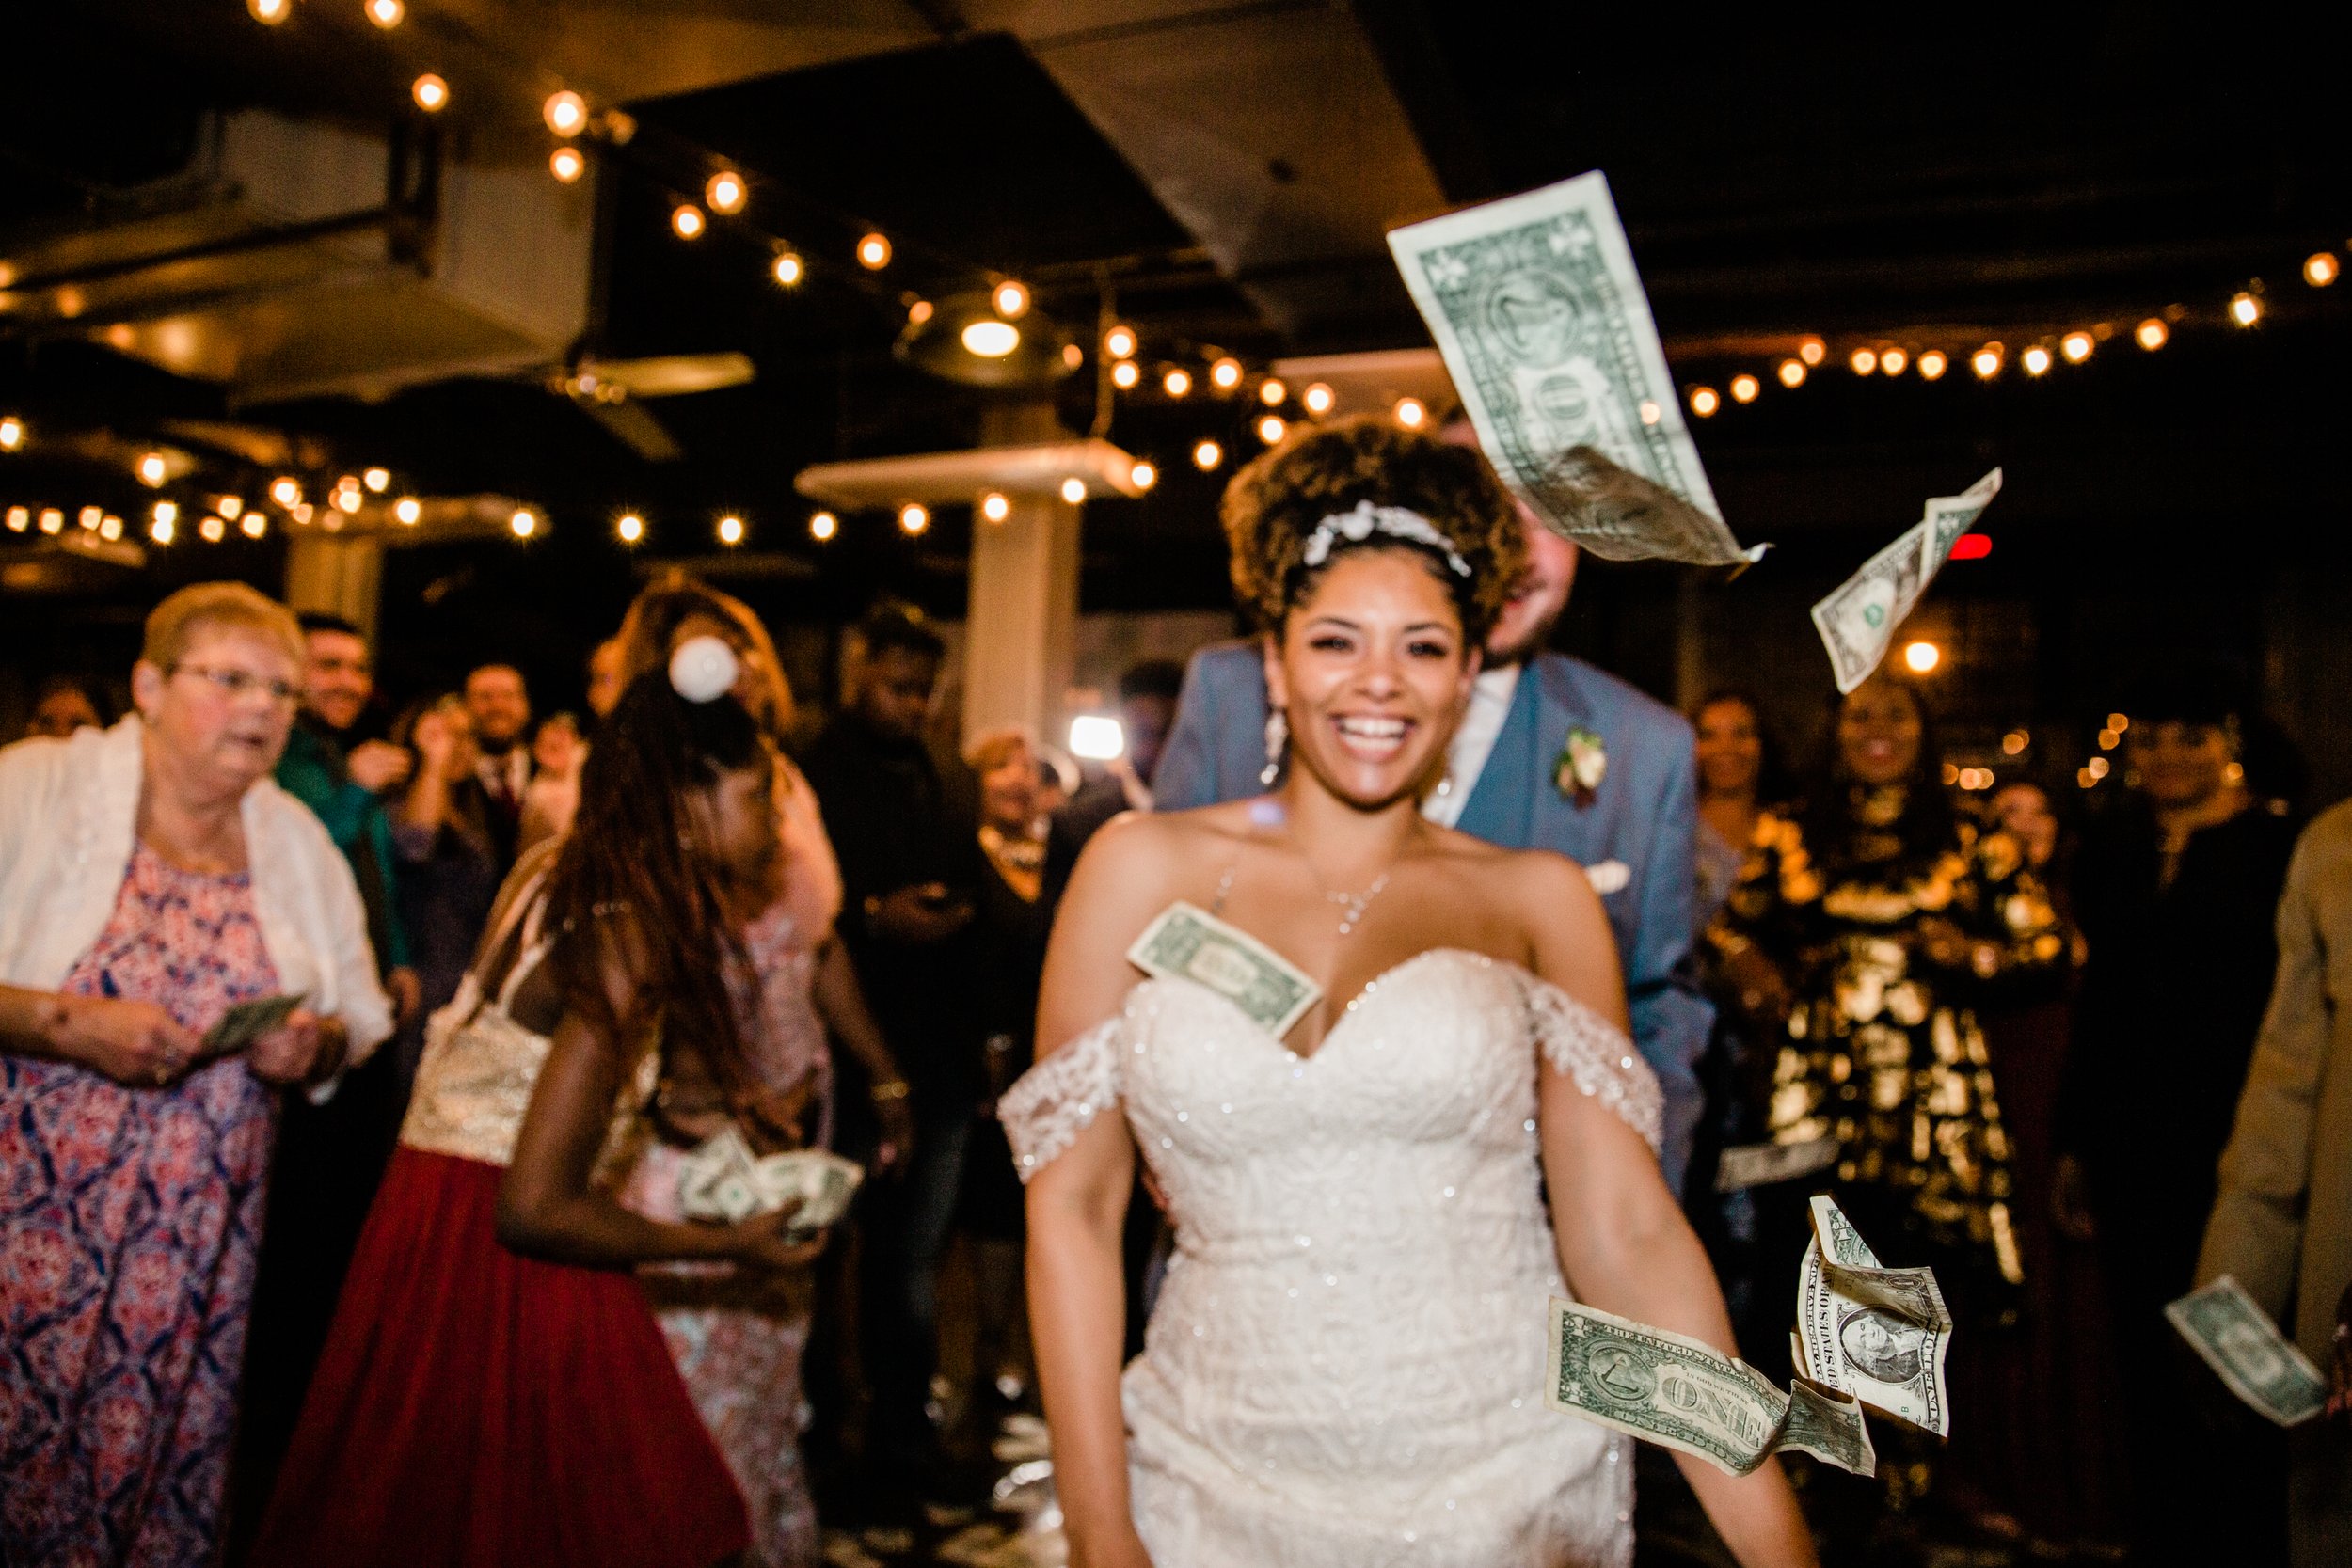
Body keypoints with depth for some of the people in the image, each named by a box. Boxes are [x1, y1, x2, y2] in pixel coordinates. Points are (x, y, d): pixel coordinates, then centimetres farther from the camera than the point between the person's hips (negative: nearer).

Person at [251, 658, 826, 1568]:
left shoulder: (562, 872, 3)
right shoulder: (630, 940, -23)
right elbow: (534, 1208, -24)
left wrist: (667, 1096, 4)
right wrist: (729, 1246, -14)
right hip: (495, 1267, -9)